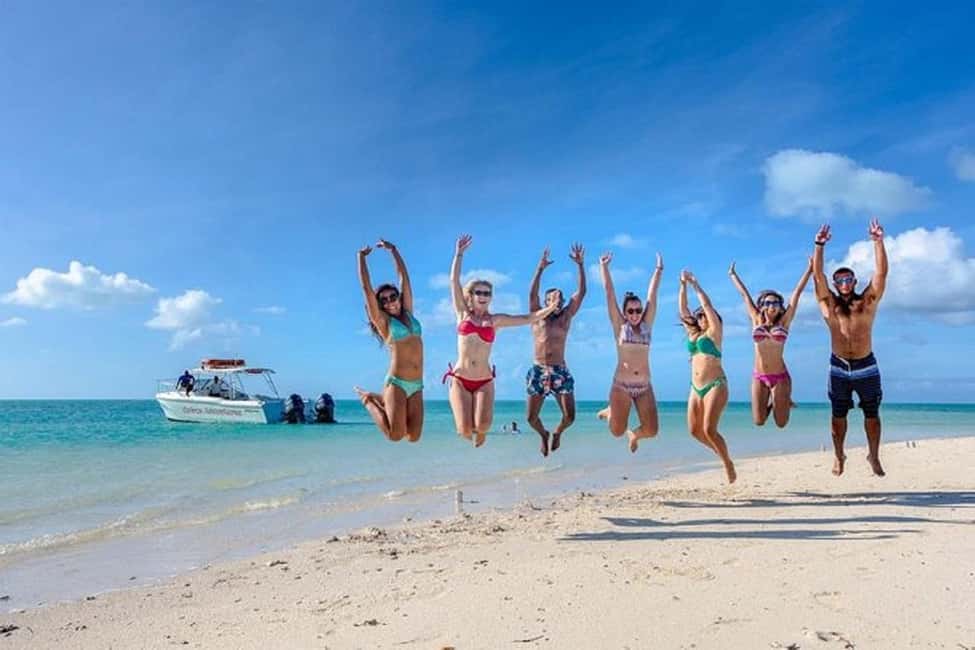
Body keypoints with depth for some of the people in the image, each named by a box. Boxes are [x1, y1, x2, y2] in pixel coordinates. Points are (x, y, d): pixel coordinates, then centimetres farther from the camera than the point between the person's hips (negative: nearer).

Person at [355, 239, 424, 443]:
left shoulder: (408, 314, 14)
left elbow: (404, 278, 16)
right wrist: (362, 257, 5)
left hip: (416, 386, 5)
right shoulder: (383, 321, 2)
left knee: (413, 436, 0)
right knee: (395, 435, -12)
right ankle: (369, 400, 14)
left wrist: (393, 250, 19)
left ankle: (382, 400, 24)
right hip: (396, 383, -5)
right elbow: (366, 288, -2)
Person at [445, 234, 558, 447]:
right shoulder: (463, 314, 6)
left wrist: (551, 308, -8)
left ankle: (479, 432, 22)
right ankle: (472, 431, 27)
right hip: (460, 379, -1)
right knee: (465, 430, -14)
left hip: (484, 381, 1)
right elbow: (454, 282, 1)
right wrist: (459, 253, -1)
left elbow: (528, 318, 5)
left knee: (482, 426, -18)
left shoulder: (495, 320, 8)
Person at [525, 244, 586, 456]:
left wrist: (580, 265, -2)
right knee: (531, 418, 0)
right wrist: (540, 268, -17)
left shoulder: (566, 317, 11)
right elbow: (532, 294, -9)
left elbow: (581, 292, 4)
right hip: (538, 371, -1)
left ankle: (557, 433, 29)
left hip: (561, 372, 1)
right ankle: (543, 434, 34)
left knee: (570, 416, -6)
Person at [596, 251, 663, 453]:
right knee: (617, 431, -2)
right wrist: (604, 266, 4)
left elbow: (652, 294, 11)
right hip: (621, 386, -3)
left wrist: (658, 269, 14)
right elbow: (609, 291, 3)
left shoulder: (646, 325, 8)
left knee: (651, 430, -3)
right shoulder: (619, 326, 2)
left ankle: (634, 434, 33)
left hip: (644, 387, 3)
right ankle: (610, 412, 33)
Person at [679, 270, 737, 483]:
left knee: (709, 429, -14)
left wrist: (694, 284, -3)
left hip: (715, 386, -6)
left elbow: (707, 305, -8)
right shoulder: (692, 332, 14)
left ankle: (728, 463, 3)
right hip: (696, 388, 7)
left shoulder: (714, 332, 0)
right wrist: (683, 285, 6)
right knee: (695, 430, 3)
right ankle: (722, 452, 24)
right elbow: (682, 308, 12)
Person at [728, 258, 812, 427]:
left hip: (780, 377, -1)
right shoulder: (757, 320, 3)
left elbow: (797, 293, -1)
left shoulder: (783, 321, 0)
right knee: (759, 421, 1)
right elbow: (744, 294, 11)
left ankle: (785, 402, 34)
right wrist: (733, 274, 21)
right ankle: (771, 403, 32)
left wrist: (809, 268, 1)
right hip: (758, 377, 1)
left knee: (781, 423, 3)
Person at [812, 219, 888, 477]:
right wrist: (819, 246, -15)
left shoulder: (867, 301, 2)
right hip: (839, 368, 0)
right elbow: (817, 275, -6)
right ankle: (839, 456, 21)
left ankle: (874, 456, 20)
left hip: (866, 367, 0)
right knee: (838, 415, 8)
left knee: (872, 414, 7)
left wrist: (878, 242, -14)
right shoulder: (828, 303, 3)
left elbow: (881, 273, -6)